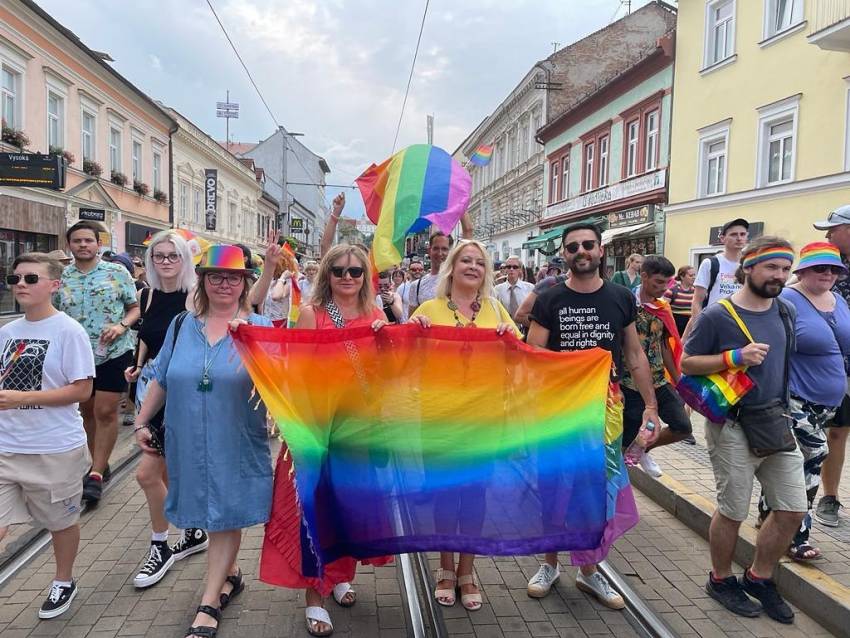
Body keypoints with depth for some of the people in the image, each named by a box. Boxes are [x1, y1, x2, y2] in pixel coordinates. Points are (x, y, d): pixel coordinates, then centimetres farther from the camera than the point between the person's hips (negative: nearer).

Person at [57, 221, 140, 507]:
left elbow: (135, 307, 2)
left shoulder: (117, 272, -2)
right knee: (87, 411, 14)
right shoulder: (60, 277, 5)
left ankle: (96, 474, 5)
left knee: (106, 411, -4)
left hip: (113, 352, -3)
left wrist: (121, 326, -15)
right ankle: (99, 464, 31)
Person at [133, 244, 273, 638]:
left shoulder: (260, 328, -6)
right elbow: (161, 380, 13)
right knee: (209, 514, 17)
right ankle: (230, 575, 40)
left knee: (226, 516, 4)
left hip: (235, 444, -4)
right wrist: (141, 421, 14)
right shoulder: (182, 325, 5)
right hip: (188, 443, 4)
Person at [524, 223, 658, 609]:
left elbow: (634, 354, 10)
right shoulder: (549, 300, -2)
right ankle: (550, 564, 29)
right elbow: (532, 354, -4)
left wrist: (650, 405, 6)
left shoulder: (622, 298, 6)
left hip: (606, 406, 2)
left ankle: (588, 570, 29)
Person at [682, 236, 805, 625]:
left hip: (775, 421, 7)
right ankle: (721, 580, 29)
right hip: (732, 427, -6)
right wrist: (735, 357, -23)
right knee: (732, 512, 6)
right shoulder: (717, 316, -14)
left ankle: (759, 578, 31)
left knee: (793, 510, 10)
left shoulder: (786, 312, 6)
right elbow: (686, 363, -11)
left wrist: (783, 404, 16)